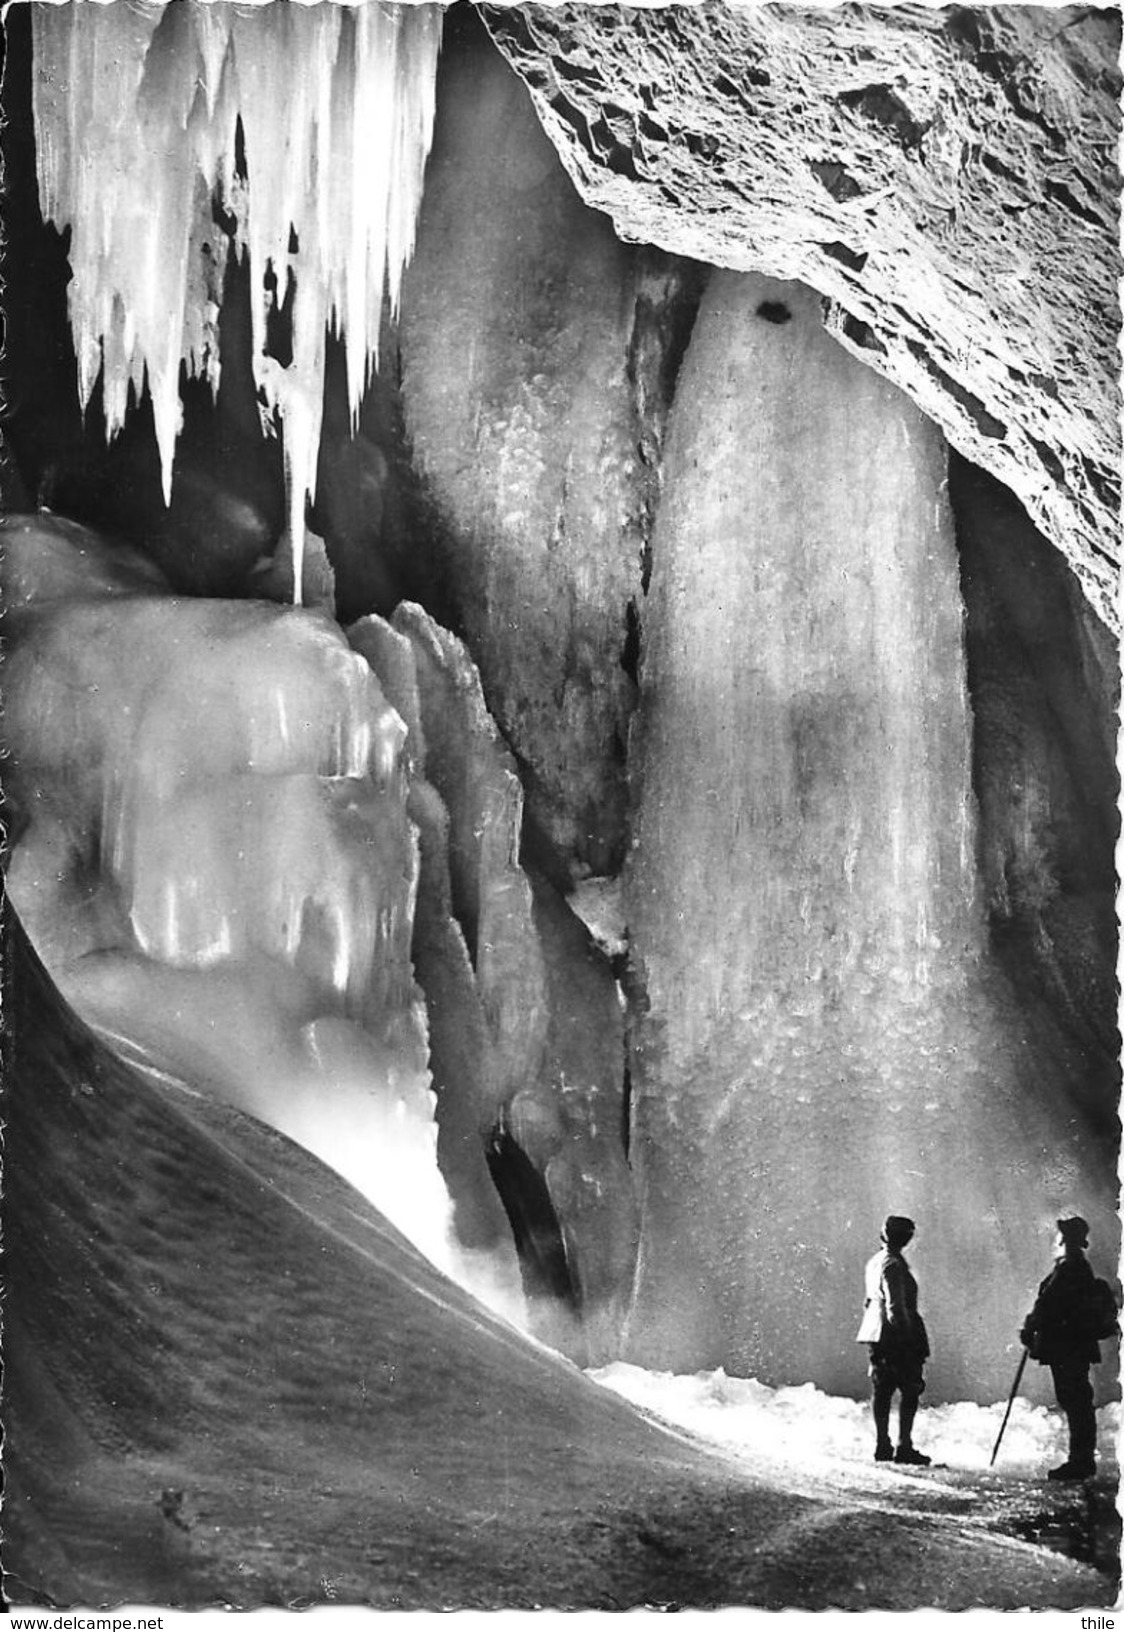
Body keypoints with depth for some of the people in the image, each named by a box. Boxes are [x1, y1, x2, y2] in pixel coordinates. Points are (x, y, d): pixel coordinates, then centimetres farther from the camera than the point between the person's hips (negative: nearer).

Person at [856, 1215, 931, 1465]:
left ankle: (882, 1446, 13)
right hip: (897, 1335, -9)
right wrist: (909, 1336, -17)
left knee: (881, 1389, 10)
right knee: (910, 1390, -4)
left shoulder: (874, 1262, 14)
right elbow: (896, 1306, -19)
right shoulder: (893, 1264, -15)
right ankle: (904, 1447, -7)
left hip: (876, 1334, 9)